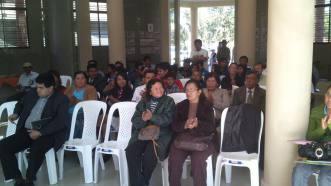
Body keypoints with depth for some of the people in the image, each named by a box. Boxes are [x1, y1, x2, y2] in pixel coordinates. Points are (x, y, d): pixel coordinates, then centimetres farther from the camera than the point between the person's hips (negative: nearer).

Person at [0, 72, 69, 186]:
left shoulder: (61, 99, -5)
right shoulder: (32, 94, 13)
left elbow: (61, 121, -17)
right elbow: (21, 104, 34)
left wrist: (40, 132, -23)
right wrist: (16, 114, 11)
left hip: (47, 133, -6)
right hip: (26, 131, 6)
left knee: (36, 149, -37)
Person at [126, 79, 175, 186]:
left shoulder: (168, 101, 6)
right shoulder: (143, 102, 16)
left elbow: (167, 119, -9)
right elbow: (134, 120, 7)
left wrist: (152, 117, -21)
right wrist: (143, 119, -16)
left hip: (161, 135, -3)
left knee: (149, 154, -30)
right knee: (131, 151, -24)